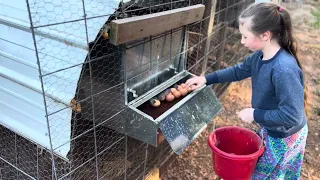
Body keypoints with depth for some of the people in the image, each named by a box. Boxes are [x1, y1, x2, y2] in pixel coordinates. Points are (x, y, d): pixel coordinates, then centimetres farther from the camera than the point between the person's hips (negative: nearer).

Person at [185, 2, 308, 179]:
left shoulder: (284, 69, -37)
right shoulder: (260, 56, -11)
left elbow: (291, 115, -35)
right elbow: (239, 70, 6)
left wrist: (255, 114, -25)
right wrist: (206, 79, 3)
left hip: (285, 137, -7)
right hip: (272, 130, 7)